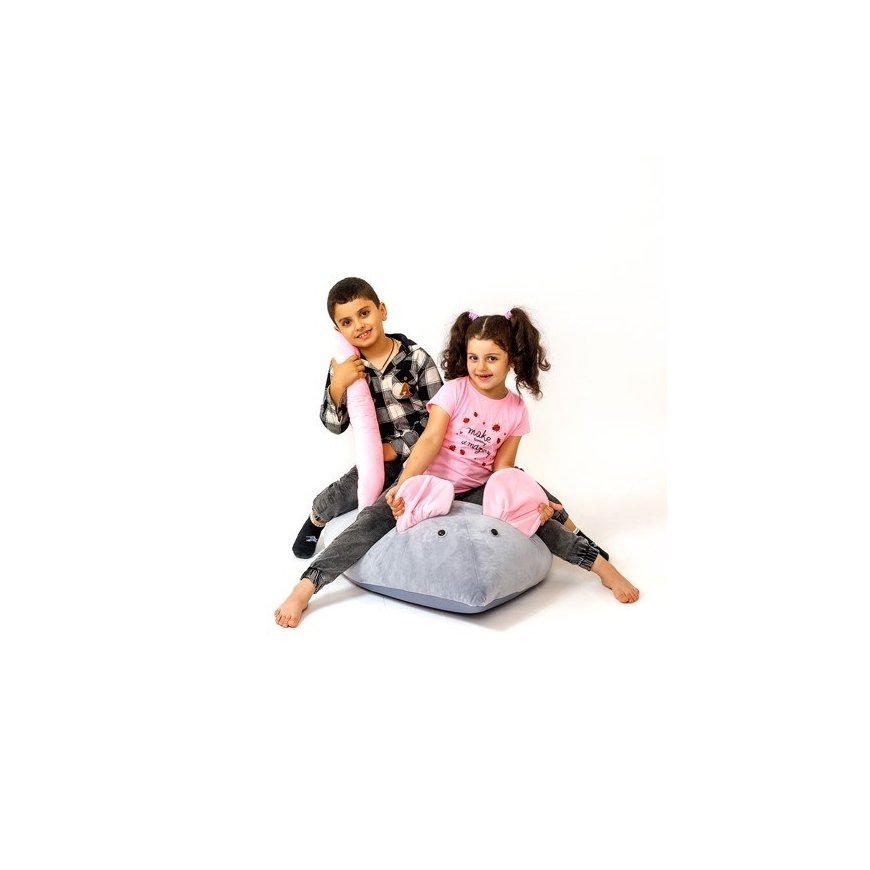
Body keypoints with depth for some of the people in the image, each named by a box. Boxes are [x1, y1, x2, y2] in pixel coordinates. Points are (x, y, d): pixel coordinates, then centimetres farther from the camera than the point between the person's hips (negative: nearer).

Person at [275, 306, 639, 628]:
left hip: (474, 490, 3)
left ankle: (601, 564, -2)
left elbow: (502, 468, -2)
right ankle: (304, 588, -31)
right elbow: (430, 441, -20)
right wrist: (402, 486, -33)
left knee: (535, 515, -16)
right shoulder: (455, 390, -10)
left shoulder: (516, 409, 0)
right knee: (374, 518, -27)